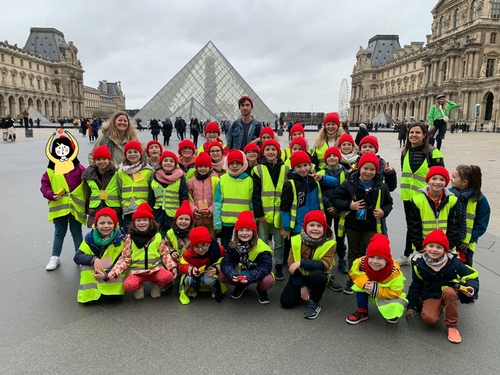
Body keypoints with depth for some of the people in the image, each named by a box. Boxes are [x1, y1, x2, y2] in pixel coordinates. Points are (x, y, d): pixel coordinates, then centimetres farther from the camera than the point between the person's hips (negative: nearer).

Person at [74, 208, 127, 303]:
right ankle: (90, 294, -14)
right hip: (93, 274, 2)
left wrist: (106, 274, -35)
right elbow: (77, 257, -16)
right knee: (86, 264, -26)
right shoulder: (90, 238, -8)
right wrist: (94, 259, -35)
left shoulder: (121, 238, -14)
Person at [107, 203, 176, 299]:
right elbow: (125, 259, 1)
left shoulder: (157, 237, 2)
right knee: (128, 285, -31)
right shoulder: (130, 238, 1)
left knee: (168, 276, -30)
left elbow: (165, 254, 6)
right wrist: (114, 272, -14)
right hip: (137, 270, 0)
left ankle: (156, 284, 8)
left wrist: (172, 266, -8)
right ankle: (139, 287, 9)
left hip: (155, 268, 1)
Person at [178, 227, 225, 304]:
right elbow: (182, 266, -10)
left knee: (209, 280, -36)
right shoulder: (188, 254, -19)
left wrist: (216, 268, -32)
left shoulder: (219, 250, -22)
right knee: (188, 280, -31)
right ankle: (191, 291, 7)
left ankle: (215, 289, 1)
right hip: (196, 274, 2)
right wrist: (191, 269, -31)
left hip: (211, 273, -1)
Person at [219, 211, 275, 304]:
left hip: (256, 275, -3)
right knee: (222, 276, -20)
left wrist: (249, 277, -44)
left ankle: (261, 290, 6)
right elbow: (226, 263, -17)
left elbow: (266, 267, -29)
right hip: (239, 273, 3)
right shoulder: (232, 245, -15)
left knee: (269, 281, -34)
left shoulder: (262, 248, -26)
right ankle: (241, 286, 12)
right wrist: (232, 274, -40)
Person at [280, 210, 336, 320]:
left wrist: (301, 263, -33)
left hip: (317, 277, -2)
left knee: (318, 275, -37)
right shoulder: (297, 240, -13)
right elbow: (291, 266, -12)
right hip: (299, 276, 2)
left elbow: (325, 265, -29)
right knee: (286, 302, -14)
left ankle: (314, 303, -10)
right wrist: (302, 286, -17)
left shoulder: (329, 243, -17)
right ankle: (304, 292, 18)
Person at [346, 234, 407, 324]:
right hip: (369, 290, 3)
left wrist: (376, 290, -40)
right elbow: (353, 273, -11)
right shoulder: (361, 263, -31)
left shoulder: (394, 272, -36)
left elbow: (396, 292, -29)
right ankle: (362, 311, -4)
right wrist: (364, 282, -32)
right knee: (361, 286, -29)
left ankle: (393, 313, 14)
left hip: (388, 294, -3)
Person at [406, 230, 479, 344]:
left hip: (451, 292, 0)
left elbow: (472, 275, -3)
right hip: (431, 295, 0)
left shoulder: (453, 262, -15)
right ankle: (439, 307, 11)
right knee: (429, 318, -26)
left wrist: (472, 287, -25)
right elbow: (416, 285, 1)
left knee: (449, 292, -37)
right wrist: (411, 306, 3)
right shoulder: (419, 264, -11)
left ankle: (452, 325, -16)